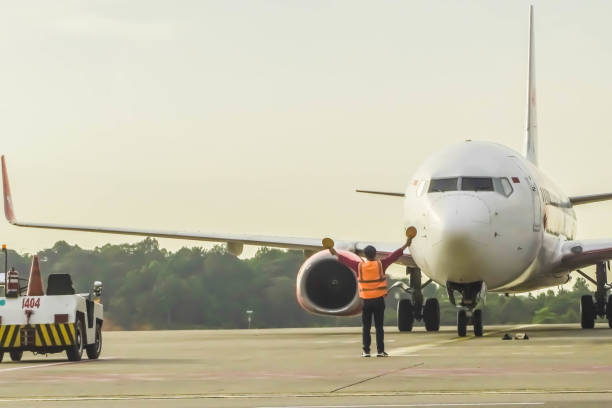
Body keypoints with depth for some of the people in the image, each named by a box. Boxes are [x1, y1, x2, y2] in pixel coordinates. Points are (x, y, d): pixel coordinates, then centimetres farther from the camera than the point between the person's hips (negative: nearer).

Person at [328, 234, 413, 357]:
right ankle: (380, 351, -2)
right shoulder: (380, 265, -4)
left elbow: (346, 260, 12)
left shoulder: (359, 266, 0)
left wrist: (336, 254, 27)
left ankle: (366, 351, 2)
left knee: (366, 327, 5)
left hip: (366, 301, 1)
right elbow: (394, 256, -1)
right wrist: (406, 245, 4)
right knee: (379, 327, 1)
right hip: (379, 300, -1)